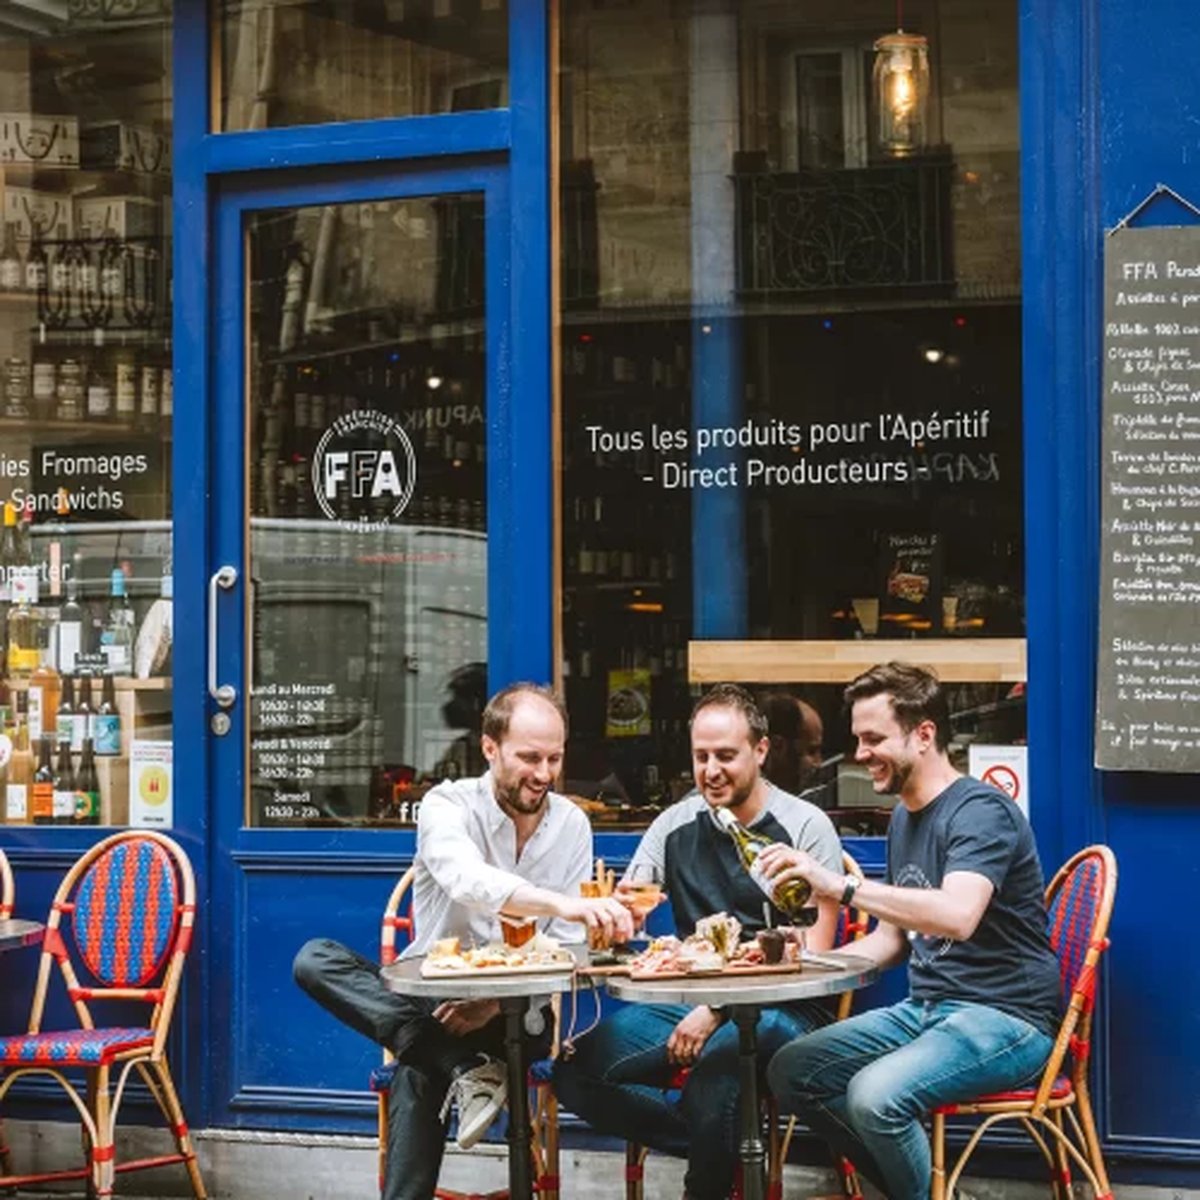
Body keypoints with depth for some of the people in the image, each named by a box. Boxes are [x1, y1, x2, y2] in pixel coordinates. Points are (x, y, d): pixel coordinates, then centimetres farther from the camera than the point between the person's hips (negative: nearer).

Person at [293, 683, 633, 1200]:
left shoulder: (572, 824, 0)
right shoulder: (448, 805, -10)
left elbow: (566, 945, -2)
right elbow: (467, 882, -34)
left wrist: (499, 1001, -23)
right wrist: (565, 903, -52)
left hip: (515, 1017, -1)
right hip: (431, 1000, 1)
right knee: (315, 959, -27)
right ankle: (467, 1068, -36)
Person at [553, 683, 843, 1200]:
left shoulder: (805, 827, -2)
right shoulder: (675, 825, 11)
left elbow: (812, 955, -8)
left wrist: (718, 1011, -18)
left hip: (779, 1008, -5)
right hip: (687, 1003, 5)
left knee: (718, 1060, -38)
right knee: (574, 1069, -19)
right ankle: (717, 1141, -12)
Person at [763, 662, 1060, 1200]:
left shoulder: (979, 811, -16)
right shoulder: (904, 817, 12)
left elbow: (957, 916, -34)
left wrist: (841, 886, -36)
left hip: (1004, 1019, -9)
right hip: (924, 1009, 9)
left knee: (875, 1093, -31)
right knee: (790, 1070, -2)